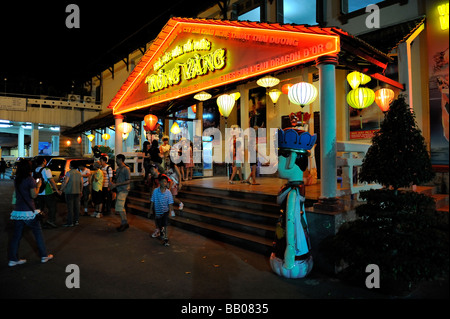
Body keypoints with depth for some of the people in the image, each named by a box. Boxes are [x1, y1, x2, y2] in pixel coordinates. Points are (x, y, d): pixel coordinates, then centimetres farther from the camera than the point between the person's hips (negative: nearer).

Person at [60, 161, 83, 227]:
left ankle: (70, 222, -1)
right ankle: (76, 221, 17)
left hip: (70, 192, -6)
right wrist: (81, 191, 20)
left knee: (70, 207, -3)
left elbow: (65, 182, -13)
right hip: (77, 192, 6)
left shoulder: (69, 173, -9)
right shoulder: (79, 173, 8)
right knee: (76, 206, 10)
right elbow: (81, 183, 11)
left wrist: (61, 189, -3)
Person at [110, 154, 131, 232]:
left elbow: (128, 181, -16)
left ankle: (124, 223, -4)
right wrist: (113, 183, 3)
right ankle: (124, 223, 19)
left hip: (123, 190, -9)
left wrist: (117, 184, -18)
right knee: (120, 208, 11)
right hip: (119, 190, 9)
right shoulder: (118, 169, 15)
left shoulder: (126, 169, -11)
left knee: (120, 207, -14)